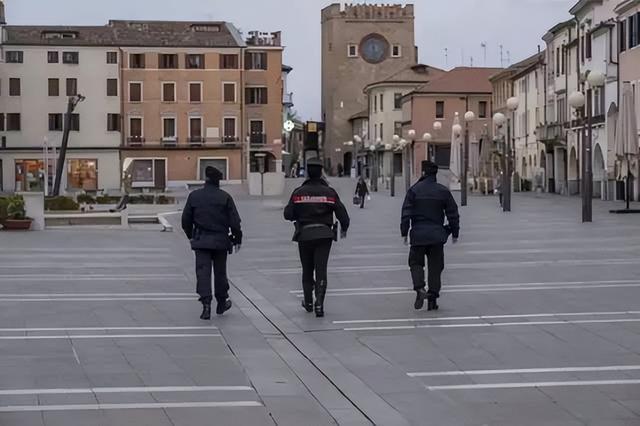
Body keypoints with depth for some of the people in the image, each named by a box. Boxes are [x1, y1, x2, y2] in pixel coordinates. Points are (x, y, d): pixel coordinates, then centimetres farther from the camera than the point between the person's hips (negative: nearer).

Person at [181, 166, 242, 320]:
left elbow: (186, 220, 6)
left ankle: (206, 305, -16)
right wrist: (237, 240, 5)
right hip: (220, 241, 0)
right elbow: (235, 222, -6)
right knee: (220, 272, 13)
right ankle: (221, 304, 25)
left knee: (203, 272, -2)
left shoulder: (194, 196, -1)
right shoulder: (225, 197, -6)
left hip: (201, 241, 0)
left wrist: (191, 235, 21)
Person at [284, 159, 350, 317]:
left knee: (307, 270, 16)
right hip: (324, 235, 0)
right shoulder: (329, 192, -4)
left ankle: (308, 302, 25)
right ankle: (319, 304, -13)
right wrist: (344, 229, 17)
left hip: (304, 234, 0)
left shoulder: (299, 193, -5)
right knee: (321, 270, -1)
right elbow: (342, 214, -2)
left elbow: (288, 214, -6)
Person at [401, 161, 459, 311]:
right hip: (437, 235, 2)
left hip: (418, 234, -1)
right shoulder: (443, 191, 2)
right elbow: (453, 213, 5)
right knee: (435, 266, 9)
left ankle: (420, 289, -13)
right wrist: (455, 233, 15)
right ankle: (432, 299, 7)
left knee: (416, 262, 12)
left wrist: (404, 232, -1)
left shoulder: (414, 190, -4)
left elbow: (406, 213, -7)